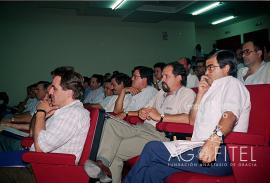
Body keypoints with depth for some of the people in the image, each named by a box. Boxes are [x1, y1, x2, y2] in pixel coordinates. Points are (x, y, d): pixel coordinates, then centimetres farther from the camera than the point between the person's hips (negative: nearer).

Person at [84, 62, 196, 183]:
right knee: (111, 124, -12)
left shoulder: (187, 93, -1)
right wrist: (141, 112, 6)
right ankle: (102, 162, -17)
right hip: (143, 127, 8)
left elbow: (190, 118, -21)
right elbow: (146, 108, 31)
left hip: (160, 134, -8)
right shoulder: (161, 93, 26)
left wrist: (161, 117, -16)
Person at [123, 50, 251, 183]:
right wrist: (200, 94, 13)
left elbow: (230, 115, -19)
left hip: (220, 153, -8)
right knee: (154, 170, -11)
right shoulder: (212, 89, 29)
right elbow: (192, 121, 23)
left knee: (152, 148, -16)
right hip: (202, 149, 8)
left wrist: (214, 139, -36)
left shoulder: (231, 83, 3)